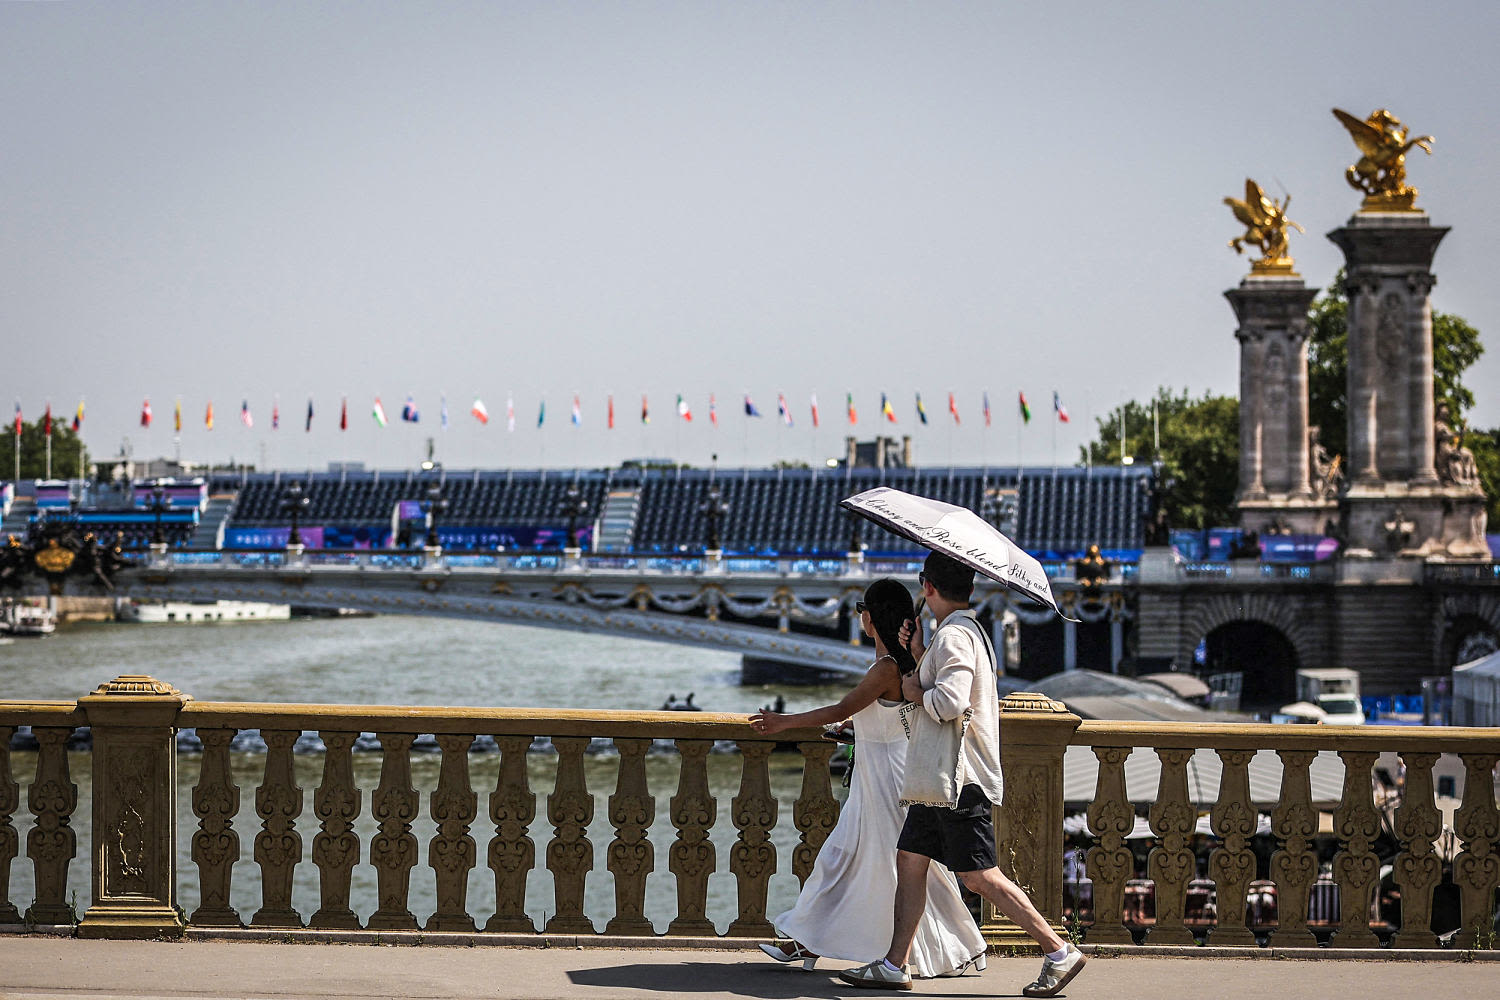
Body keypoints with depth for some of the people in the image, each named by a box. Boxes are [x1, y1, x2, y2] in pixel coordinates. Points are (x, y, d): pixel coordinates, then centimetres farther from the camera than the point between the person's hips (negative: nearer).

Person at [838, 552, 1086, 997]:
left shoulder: (953, 636, -16)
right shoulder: (971, 630, 17)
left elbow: (950, 702, -30)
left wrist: (915, 691, -12)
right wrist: (918, 657, 14)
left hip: (961, 780, -11)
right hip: (943, 776, 11)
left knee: (980, 876, -8)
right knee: (909, 860, 10)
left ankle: (1060, 952, -4)